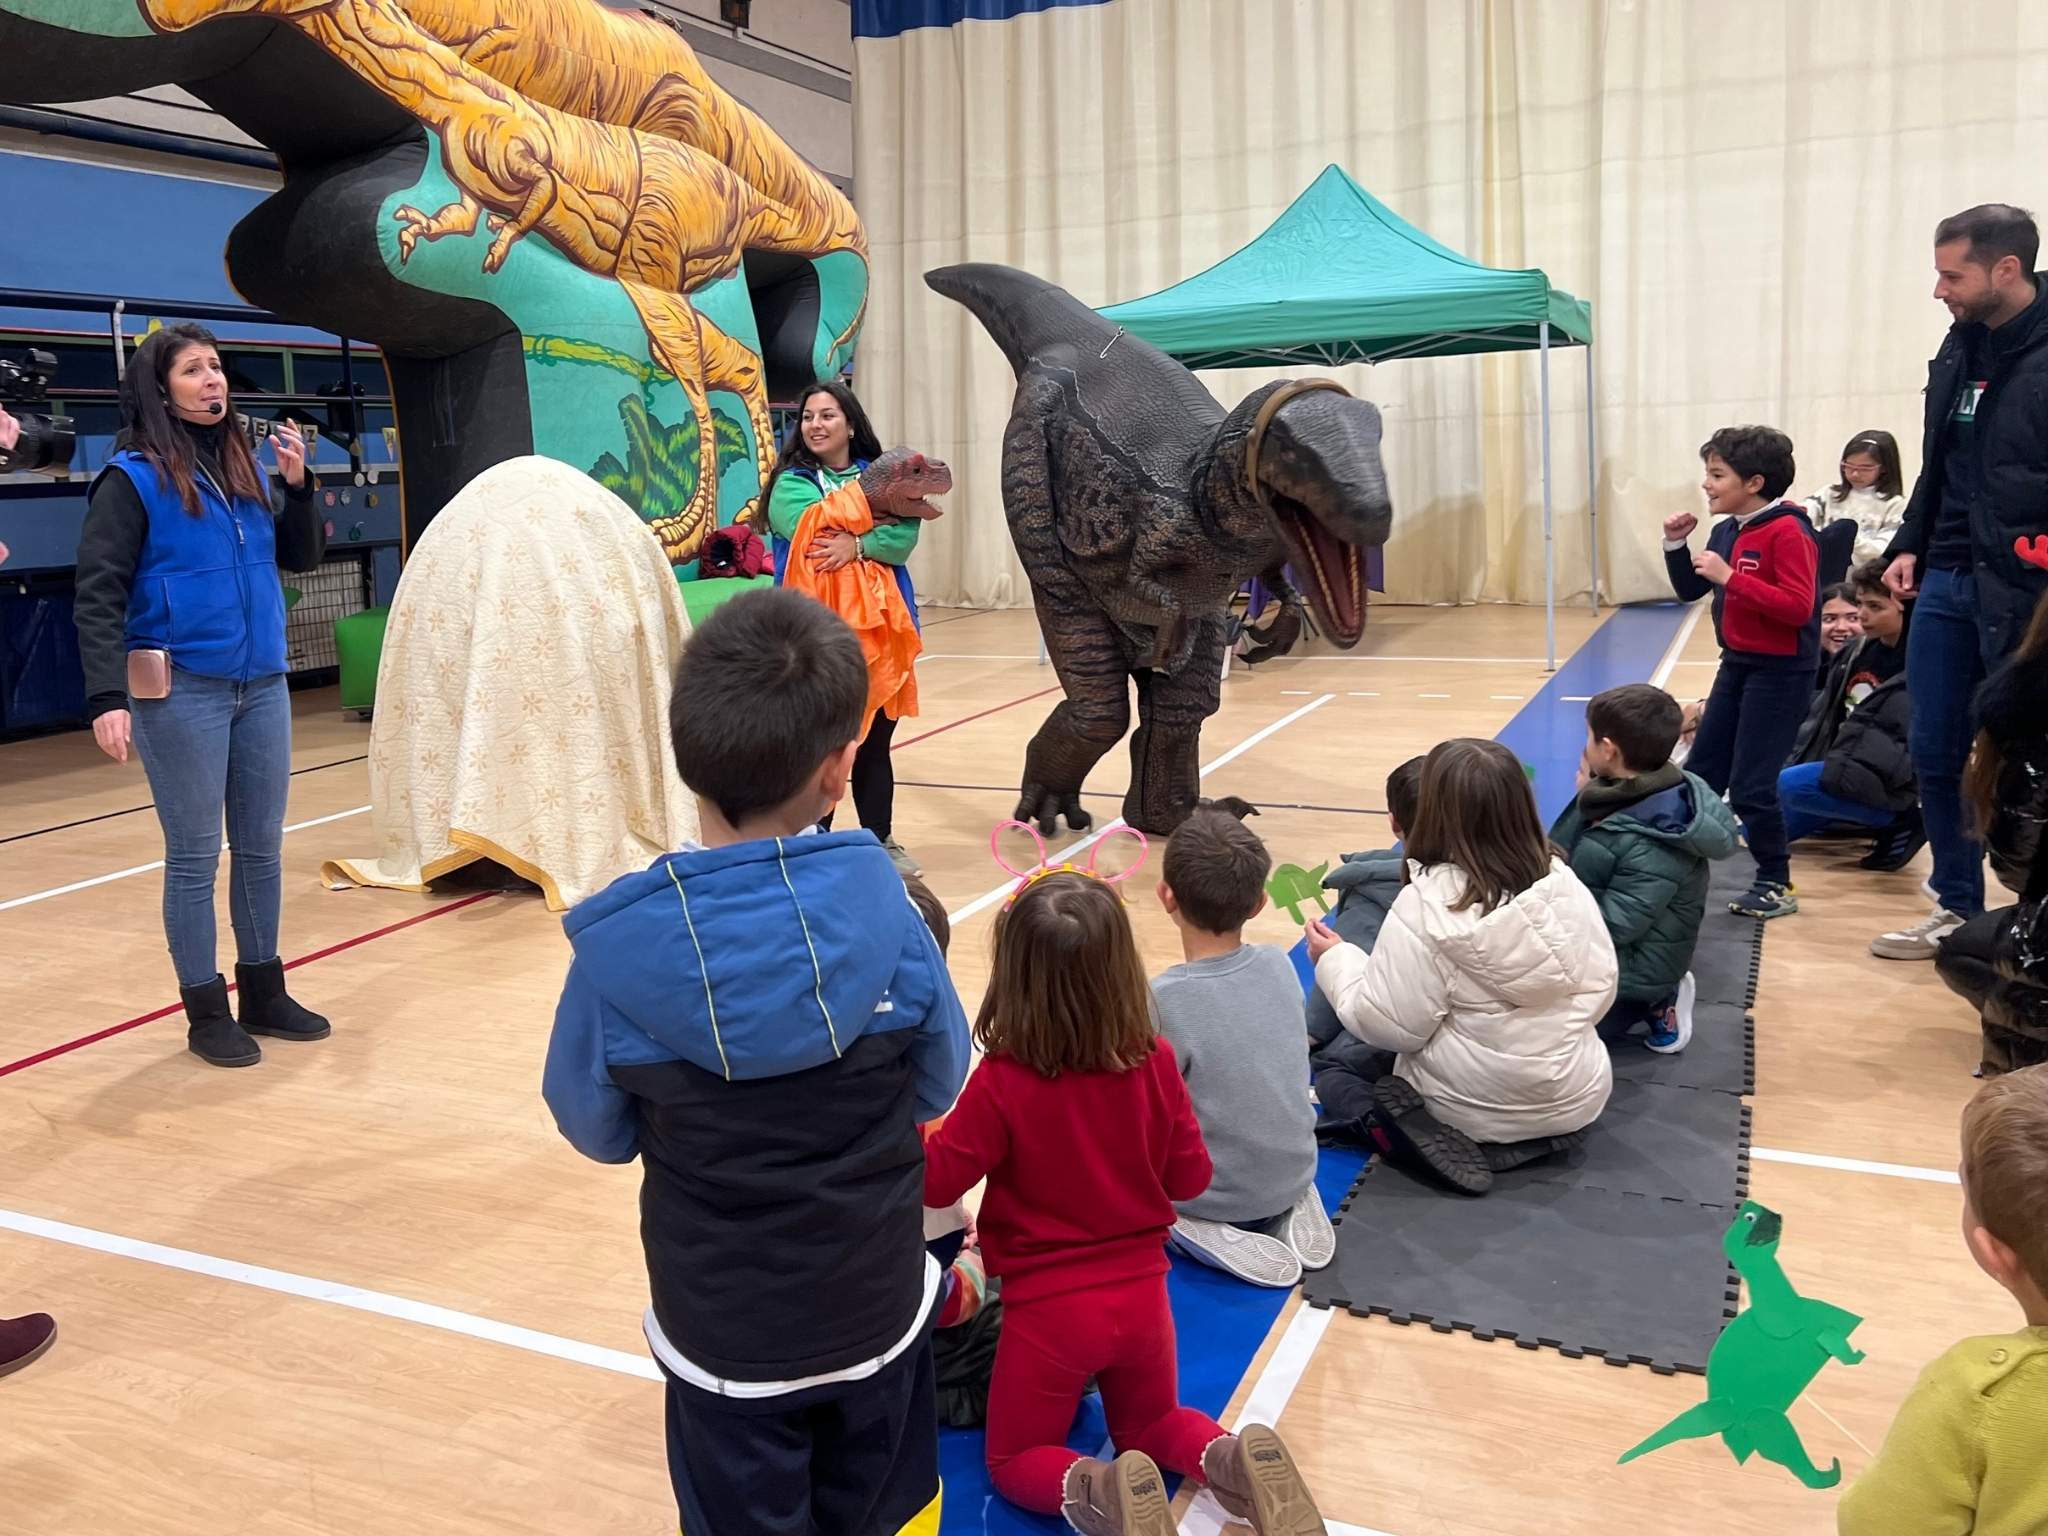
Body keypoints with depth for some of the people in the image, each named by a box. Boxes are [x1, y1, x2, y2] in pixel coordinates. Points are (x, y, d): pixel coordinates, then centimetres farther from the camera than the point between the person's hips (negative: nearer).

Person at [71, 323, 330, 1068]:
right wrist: (107, 697, -20)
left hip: (263, 686, 6)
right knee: (195, 857, 3)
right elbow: (98, 594, -11)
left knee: (261, 848, 13)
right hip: (182, 692, -6)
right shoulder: (133, 478, -7)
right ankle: (206, 1011, 15)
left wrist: (298, 483, -1)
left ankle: (263, 992, 26)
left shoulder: (245, 468, 9)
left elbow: (301, 558, 15)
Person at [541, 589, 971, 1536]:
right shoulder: (878, 897, -20)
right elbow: (940, 1084, -5)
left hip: (728, 1335, -1)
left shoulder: (619, 946, -21)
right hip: (877, 1310, 1)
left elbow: (600, 1134, -5)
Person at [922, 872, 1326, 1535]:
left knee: (1016, 1460, 18)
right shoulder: (1156, 1063, -12)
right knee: (1153, 1423, 29)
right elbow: (1191, 1177, -1)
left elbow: (935, 1181, -14)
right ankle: (1233, 1461, -4)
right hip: (1141, 1292, 4)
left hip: (1048, 1306, -3)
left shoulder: (1003, 1082, -22)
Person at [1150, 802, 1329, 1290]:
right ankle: (1288, 1212, 10)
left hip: (1213, 1193, -6)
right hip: (1295, 1175, 6)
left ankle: (1189, 1229, -6)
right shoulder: (1280, 966, -10)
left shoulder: (1163, 999, -27)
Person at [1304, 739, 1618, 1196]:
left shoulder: (1425, 905, -24)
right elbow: (1599, 991, -1)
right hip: (1577, 1099, 4)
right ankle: (1543, 1133, 8)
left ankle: (1443, 1138, -3)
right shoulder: (1565, 884, -10)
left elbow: (1391, 1026, -19)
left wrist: (1335, 959, -4)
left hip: (1476, 1109, -4)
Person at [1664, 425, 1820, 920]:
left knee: (1750, 786, -5)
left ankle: (1777, 885, 11)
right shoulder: (1727, 530, 6)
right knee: (1700, 775, 13)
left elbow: (1799, 608, -26)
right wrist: (1676, 545, -1)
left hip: (1781, 672, -8)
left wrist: (1730, 577, -29)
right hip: (1737, 665, 9)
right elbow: (1690, 591, 15)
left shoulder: (1787, 531, -18)